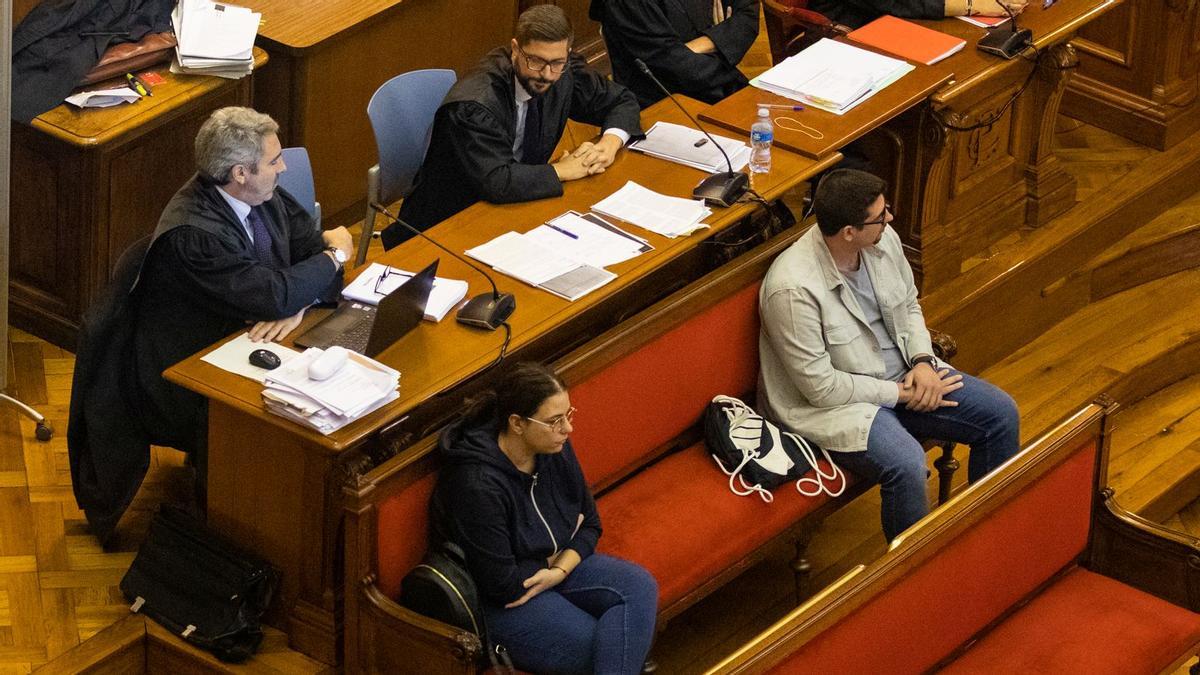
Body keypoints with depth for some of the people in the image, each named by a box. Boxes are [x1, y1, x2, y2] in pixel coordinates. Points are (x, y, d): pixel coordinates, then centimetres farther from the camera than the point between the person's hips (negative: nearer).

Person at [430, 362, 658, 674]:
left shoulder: (555, 449, -7)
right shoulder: (478, 486, -29)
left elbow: (590, 524, 6)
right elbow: (502, 584, -24)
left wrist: (561, 570, -13)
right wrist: (555, 556, -7)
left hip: (554, 565, 8)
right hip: (497, 602, -7)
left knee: (639, 586, -18)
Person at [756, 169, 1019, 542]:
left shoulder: (884, 240, -7)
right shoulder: (793, 288, -29)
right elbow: (820, 387, -24)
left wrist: (923, 362, -5)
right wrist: (900, 393, -17)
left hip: (903, 375, 8)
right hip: (837, 403, -8)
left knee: (1001, 413, -1)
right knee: (906, 463, -33)